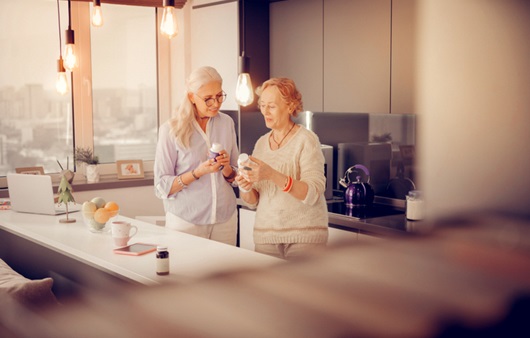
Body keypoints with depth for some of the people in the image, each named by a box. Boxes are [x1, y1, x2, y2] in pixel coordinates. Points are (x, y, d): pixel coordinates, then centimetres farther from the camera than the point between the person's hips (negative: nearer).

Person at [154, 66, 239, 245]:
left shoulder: (226, 123, 4)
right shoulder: (171, 130, -9)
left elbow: (235, 178, 11)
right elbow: (162, 188, -9)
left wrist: (226, 168, -11)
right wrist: (197, 172, -22)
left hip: (225, 218, 4)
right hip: (185, 221, -3)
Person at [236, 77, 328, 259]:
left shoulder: (306, 140, -7)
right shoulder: (261, 143, 9)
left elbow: (312, 194, -19)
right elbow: (253, 202, 11)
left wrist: (272, 175, -30)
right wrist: (245, 189, -11)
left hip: (304, 236, -4)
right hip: (266, 235, 5)